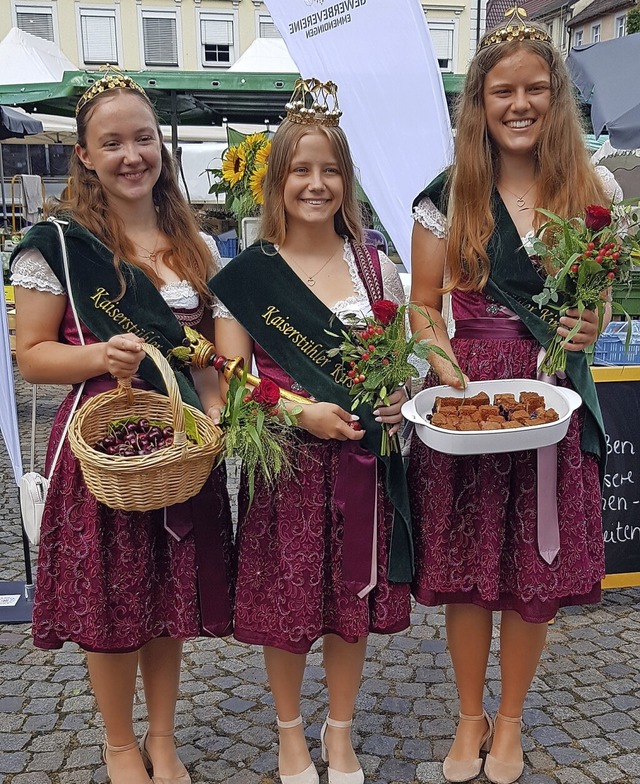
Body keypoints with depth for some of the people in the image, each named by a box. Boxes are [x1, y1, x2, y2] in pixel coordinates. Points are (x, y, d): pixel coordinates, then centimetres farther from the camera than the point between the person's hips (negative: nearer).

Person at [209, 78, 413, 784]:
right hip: (286, 464, -2)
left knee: (355, 598, 12)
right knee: (286, 601, 8)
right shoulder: (247, 275, -4)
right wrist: (300, 412, -19)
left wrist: (399, 399, -8)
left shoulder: (375, 266, 5)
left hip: (362, 462, 3)